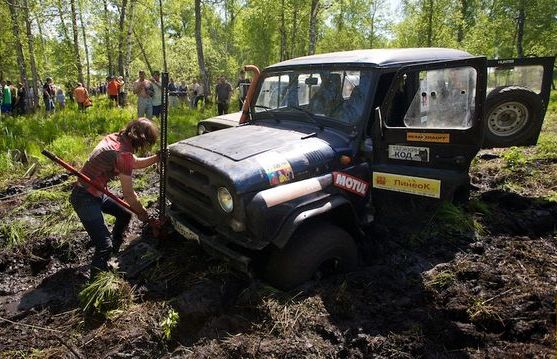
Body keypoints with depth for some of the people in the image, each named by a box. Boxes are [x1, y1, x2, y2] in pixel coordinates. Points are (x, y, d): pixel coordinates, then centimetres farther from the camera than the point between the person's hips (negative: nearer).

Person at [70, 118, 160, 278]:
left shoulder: (116, 138, 3)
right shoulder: (123, 154, -24)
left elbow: (136, 163, 19)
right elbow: (129, 194, -18)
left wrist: (157, 158, 6)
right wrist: (142, 213, -2)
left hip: (96, 193, 10)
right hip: (85, 198, -10)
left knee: (125, 214, 24)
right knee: (104, 245, -15)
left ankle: (113, 253, 41)